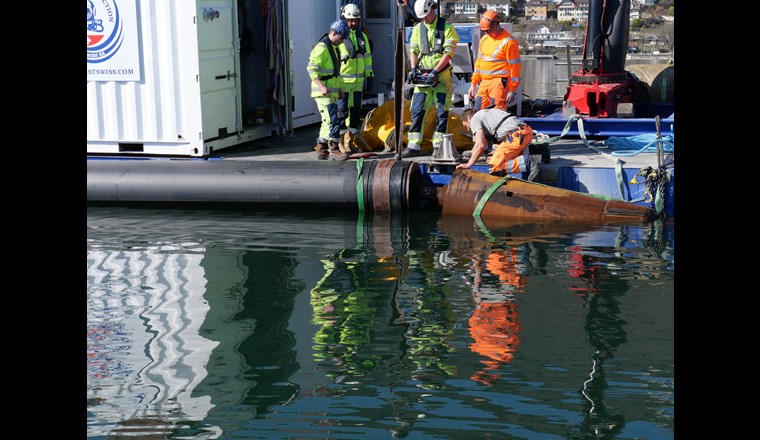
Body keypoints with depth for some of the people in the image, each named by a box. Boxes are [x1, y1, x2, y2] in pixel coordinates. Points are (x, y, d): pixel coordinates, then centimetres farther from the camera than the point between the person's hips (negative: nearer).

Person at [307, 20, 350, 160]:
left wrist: (339, 88, 24)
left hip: (331, 92, 10)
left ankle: (321, 150, 19)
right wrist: (321, 86, -30)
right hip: (323, 92, -10)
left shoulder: (333, 47, 17)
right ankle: (334, 150, -12)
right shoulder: (322, 47, -15)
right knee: (333, 120, -14)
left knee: (328, 121, 13)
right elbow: (311, 68, -22)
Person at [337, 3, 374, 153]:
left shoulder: (362, 36, 13)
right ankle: (341, 141, 1)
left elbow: (367, 58, 16)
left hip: (358, 80, 6)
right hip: (343, 80, -6)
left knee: (356, 110, 7)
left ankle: (349, 140, 16)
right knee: (342, 110, -5)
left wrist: (369, 77, 11)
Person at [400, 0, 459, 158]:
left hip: (442, 76, -4)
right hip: (423, 75, 4)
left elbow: (448, 53, -12)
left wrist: (435, 72, -19)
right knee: (417, 111, 0)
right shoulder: (417, 29, 9)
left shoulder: (447, 27, -6)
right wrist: (413, 69, -7)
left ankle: (438, 145, 6)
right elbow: (413, 50, 9)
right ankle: (413, 146, 2)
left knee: (442, 112, -1)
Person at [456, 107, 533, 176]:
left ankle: (525, 163, -19)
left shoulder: (475, 119, 7)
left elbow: (480, 145, -6)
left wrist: (468, 165, 2)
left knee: (495, 169, -7)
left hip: (516, 136, -9)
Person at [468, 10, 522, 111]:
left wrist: (512, 90, -13)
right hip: (484, 83, 8)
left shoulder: (508, 41, -12)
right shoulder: (484, 39, 13)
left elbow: (515, 66, -12)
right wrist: (473, 83, 17)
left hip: (499, 83, -8)